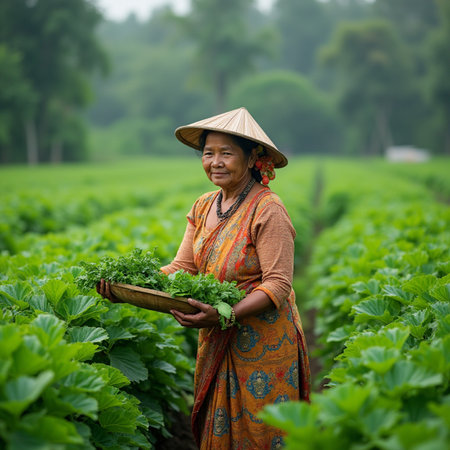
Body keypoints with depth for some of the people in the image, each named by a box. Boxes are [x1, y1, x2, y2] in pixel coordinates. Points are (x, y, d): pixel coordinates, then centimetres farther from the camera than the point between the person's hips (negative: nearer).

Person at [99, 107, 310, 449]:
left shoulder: (267, 210, -17)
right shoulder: (203, 207, 6)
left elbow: (278, 286, -20)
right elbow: (183, 267, 3)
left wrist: (225, 315, -32)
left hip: (264, 344, -6)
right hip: (217, 343, 7)